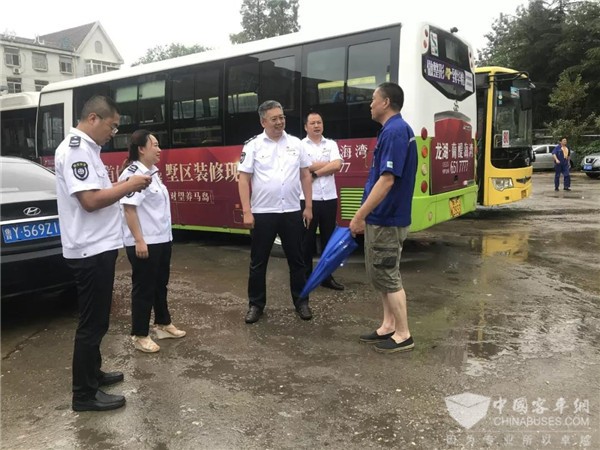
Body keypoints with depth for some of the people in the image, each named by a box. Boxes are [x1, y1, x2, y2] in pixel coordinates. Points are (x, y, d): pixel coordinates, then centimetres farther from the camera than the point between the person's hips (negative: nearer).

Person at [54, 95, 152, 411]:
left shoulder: (85, 148, 15)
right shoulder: (75, 149, -18)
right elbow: (90, 200, -26)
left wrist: (123, 186, 5)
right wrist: (129, 185, -16)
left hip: (97, 247, 11)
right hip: (91, 250, -11)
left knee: (95, 319, 20)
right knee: (92, 322, -1)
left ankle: (92, 373, 35)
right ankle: (84, 394, 11)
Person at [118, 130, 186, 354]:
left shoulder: (153, 172, 12)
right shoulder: (133, 174, -17)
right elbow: (129, 209, -23)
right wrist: (139, 240, -26)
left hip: (161, 239, 9)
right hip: (144, 243, -9)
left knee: (161, 284, 19)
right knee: (144, 288, 1)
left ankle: (163, 324, 34)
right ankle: (139, 335, 14)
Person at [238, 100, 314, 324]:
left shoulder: (295, 143, 5)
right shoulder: (253, 145, -3)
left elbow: (305, 175, 8)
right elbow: (243, 179, -4)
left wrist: (308, 207, 4)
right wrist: (246, 211, -10)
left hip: (292, 212, 2)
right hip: (262, 213, -2)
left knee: (296, 260, 11)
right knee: (258, 262, 8)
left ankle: (301, 302, 25)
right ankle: (256, 304, 22)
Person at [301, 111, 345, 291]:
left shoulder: (331, 144, 9)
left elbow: (337, 166, -6)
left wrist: (315, 171, -11)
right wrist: (327, 164, -6)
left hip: (329, 198, 3)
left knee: (328, 238, 9)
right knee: (307, 239, 4)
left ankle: (327, 277, 19)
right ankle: (306, 277, 15)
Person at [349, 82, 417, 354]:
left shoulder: (394, 131, -19)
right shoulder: (394, 130, 13)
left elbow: (387, 180, -26)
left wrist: (360, 215, -23)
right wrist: (366, 215, 22)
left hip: (385, 219, -10)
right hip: (382, 217, 10)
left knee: (388, 276, 0)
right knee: (379, 274, 17)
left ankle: (403, 335, 12)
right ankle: (389, 326, 27)